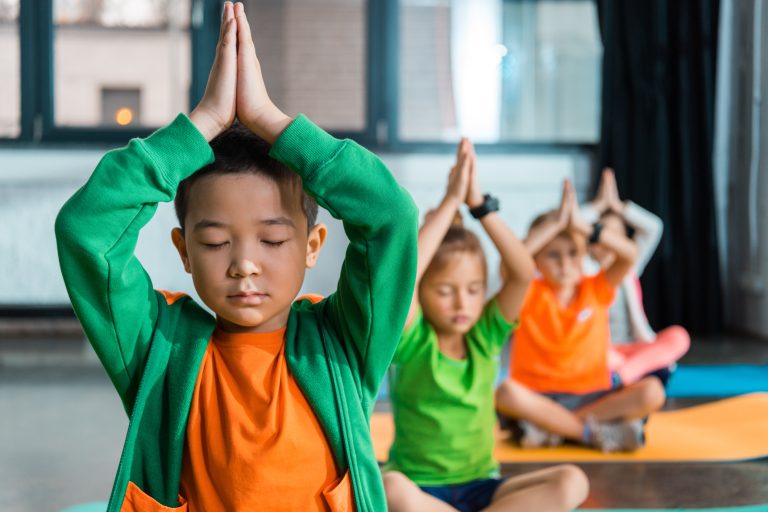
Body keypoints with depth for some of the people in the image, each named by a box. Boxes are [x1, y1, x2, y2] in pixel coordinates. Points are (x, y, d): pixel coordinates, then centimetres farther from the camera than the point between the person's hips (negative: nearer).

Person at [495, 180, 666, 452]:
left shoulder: (596, 289, 7)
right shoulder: (529, 294, 0)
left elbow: (629, 255, -10)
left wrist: (581, 226, -18)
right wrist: (554, 224, -20)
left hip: (591, 397, 3)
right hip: (538, 399, -2)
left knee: (652, 392, -25)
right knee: (506, 393, -36)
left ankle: (549, 427, -22)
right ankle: (594, 431, -24)